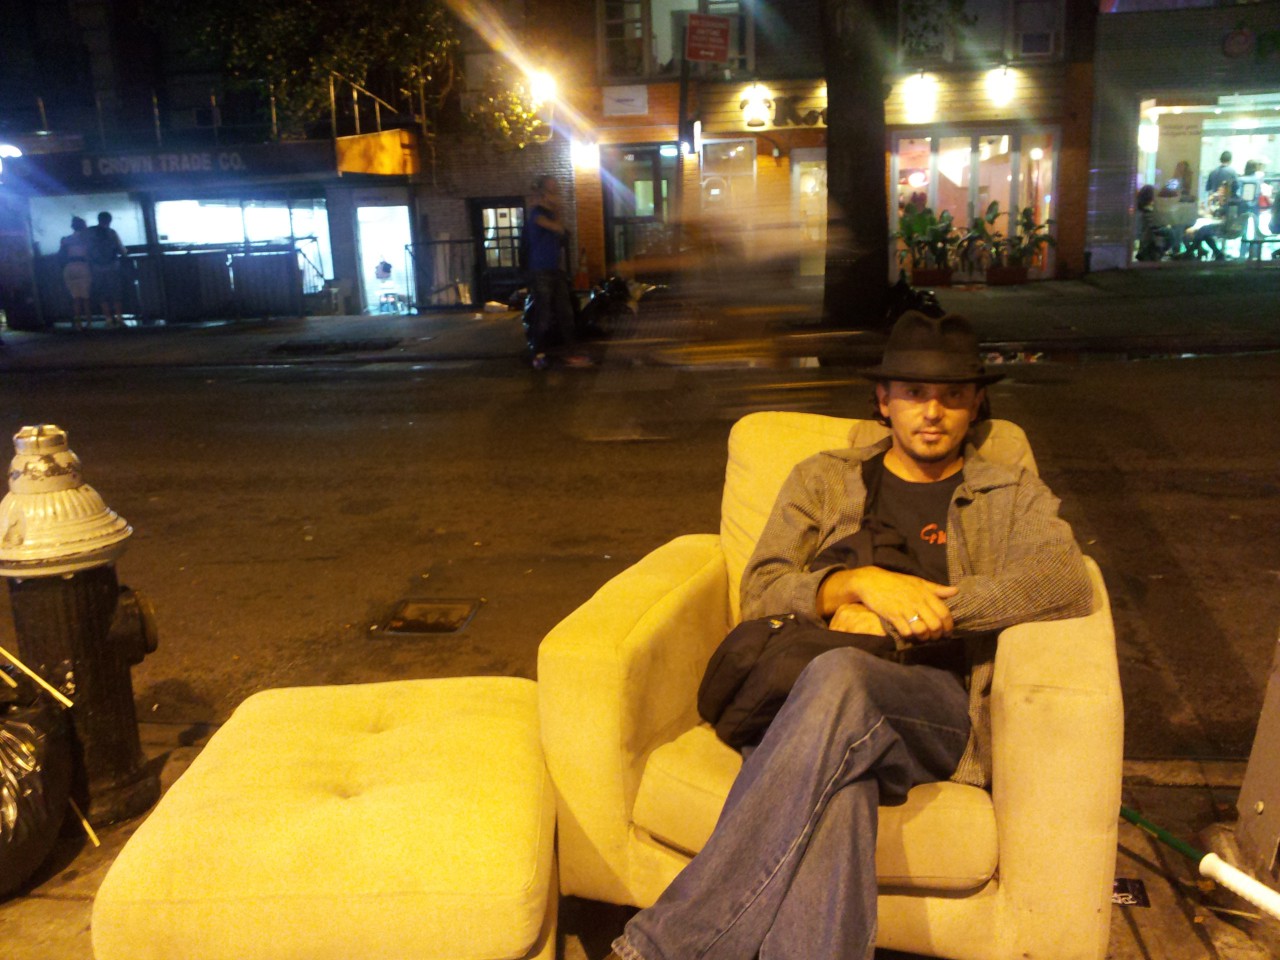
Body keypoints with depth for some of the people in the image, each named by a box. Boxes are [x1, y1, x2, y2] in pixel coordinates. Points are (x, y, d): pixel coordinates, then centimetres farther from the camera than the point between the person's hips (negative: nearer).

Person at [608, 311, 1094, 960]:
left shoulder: (1012, 496, 22)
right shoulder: (823, 480, 24)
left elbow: (1065, 584, -1)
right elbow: (759, 594, 12)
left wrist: (899, 617, -9)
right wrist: (863, 582, -9)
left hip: (938, 711, -1)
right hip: (807, 689, 1)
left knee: (837, 676, -37)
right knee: (834, 788, -38)